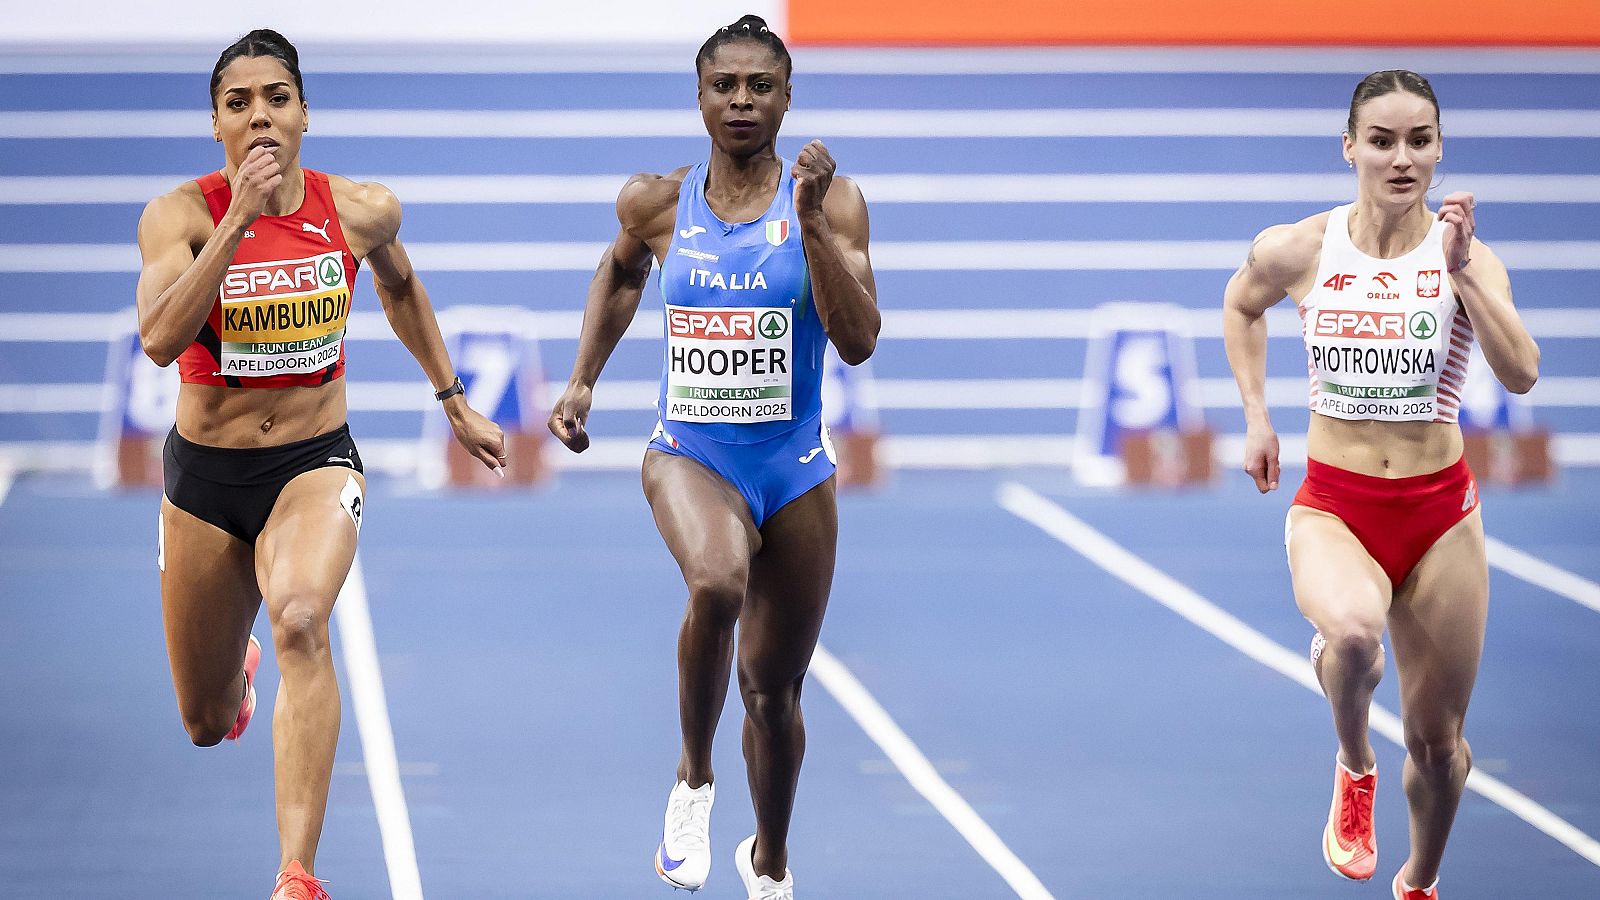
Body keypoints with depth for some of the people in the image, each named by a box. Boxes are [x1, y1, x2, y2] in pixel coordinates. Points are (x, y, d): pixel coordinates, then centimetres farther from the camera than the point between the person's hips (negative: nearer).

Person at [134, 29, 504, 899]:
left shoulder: (362, 210, -5)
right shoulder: (179, 214, -13)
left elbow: (400, 288, 18)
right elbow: (161, 339, -29)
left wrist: (454, 404, 24)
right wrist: (239, 218, -33)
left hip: (315, 465, -1)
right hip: (204, 474, 1)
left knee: (300, 621, -34)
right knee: (206, 726, 14)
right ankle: (239, 667, 56)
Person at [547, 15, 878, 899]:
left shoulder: (830, 202, -7)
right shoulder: (657, 204, -1)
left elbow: (860, 343, -16)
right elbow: (620, 270, 22)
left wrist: (811, 223, -24)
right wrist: (582, 382, 17)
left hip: (795, 469, 1)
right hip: (690, 456, -1)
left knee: (773, 687, 11)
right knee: (716, 583, -35)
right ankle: (694, 777, -10)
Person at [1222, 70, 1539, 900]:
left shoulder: (1466, 256, -8)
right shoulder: (1296, 251, -5)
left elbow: (1520, 374, -23)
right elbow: (1240, 305, 18)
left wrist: (1460, 273, -29)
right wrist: (1255, 417, 11)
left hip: (1438, 513, 1)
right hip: (1331, 506, -1)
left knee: (1436, 740, 10)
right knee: (1354, 630, -37)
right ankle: (1354, 770, -4)